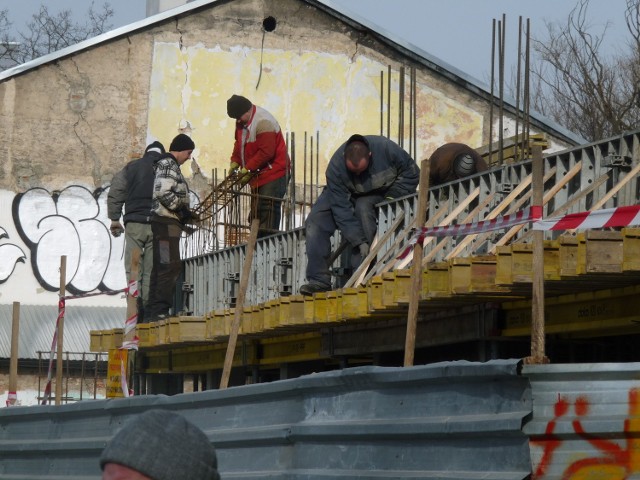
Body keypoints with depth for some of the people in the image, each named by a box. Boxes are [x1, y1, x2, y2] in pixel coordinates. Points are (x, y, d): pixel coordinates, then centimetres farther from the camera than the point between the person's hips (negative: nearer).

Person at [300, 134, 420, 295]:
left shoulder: (385, 148, -31)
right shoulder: (335, 167, -32)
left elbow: (411, 173, -14)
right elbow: (342, 209, -32)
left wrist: (392, 196, -24)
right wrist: (360, 241, -37)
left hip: (380, 194, -1)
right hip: (346, 194, 1)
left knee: (364, 207, -35)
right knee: (315, 220, -19)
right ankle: (319, 280, -21)